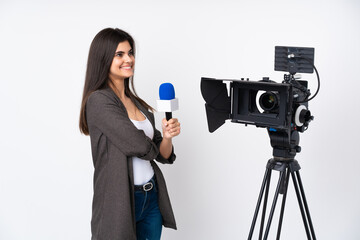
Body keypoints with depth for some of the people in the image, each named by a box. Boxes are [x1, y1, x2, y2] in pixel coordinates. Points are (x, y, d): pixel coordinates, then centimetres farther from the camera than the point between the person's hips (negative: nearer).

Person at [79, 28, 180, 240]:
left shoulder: (138, 103, 10)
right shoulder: (98, 101, -13)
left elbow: (163, 155, 8)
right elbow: (138, 146, -21)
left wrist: (168, 136, -13)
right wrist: (153, 147, 0)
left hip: (152, 198, 7)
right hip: (120, 202, -7)